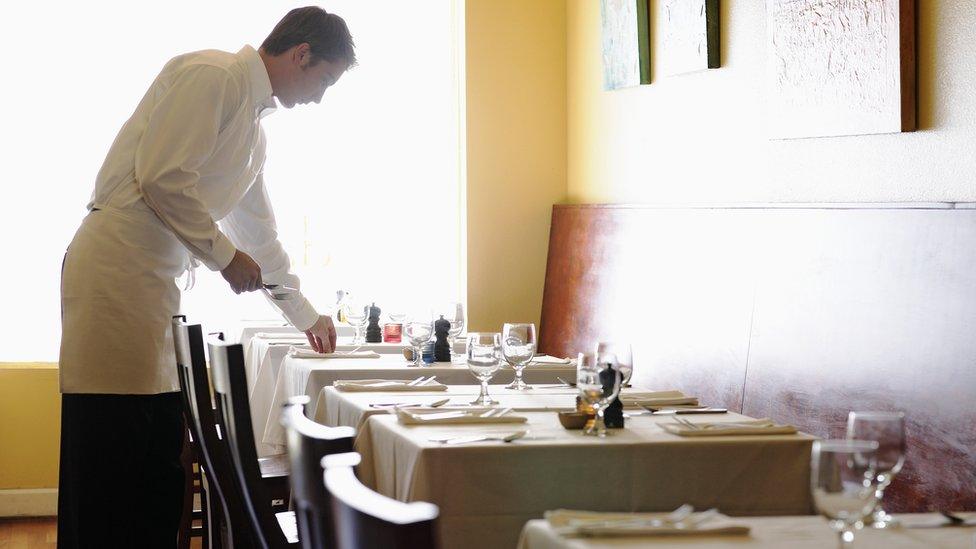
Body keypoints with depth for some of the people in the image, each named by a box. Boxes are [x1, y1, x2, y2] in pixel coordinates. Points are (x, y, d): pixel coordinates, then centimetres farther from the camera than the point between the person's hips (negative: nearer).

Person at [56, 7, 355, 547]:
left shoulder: (254, 126, 22)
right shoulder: (212, 76, -8)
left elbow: (259, 233, 32)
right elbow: (161, 178, -18)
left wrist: (305, 315, 39)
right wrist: (225, 255, -8)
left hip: (153, 287, 10)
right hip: (116, 273, -10)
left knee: (157, 461, 6)